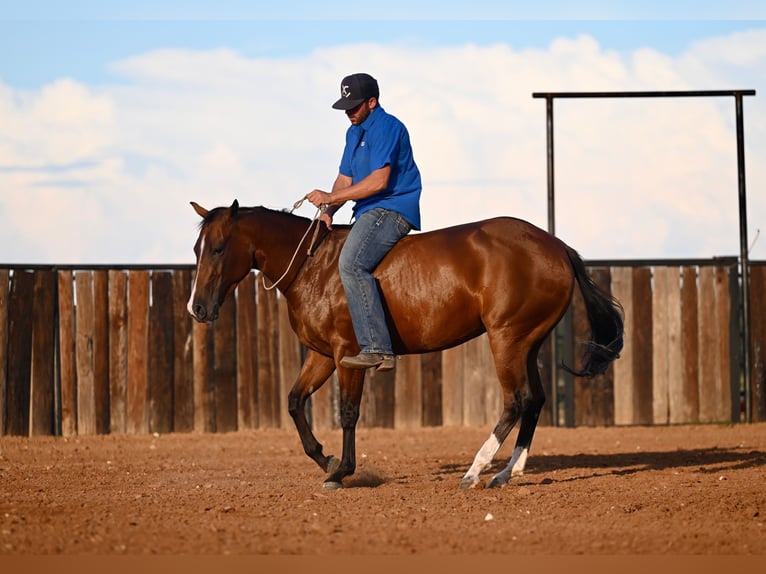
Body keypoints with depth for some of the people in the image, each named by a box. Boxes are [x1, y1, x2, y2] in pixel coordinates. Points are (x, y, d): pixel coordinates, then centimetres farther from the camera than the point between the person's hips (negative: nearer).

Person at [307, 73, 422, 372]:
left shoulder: (385, 128, -13)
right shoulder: (355, 132, 19)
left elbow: (379, 180, -23)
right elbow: (345, 179, 18)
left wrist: (331, 197, -19)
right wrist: (329, 210, -2)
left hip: (392, 209, -11)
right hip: (370, 213, 11)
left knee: (351, 263, -30)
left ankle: (376, 347, -37)